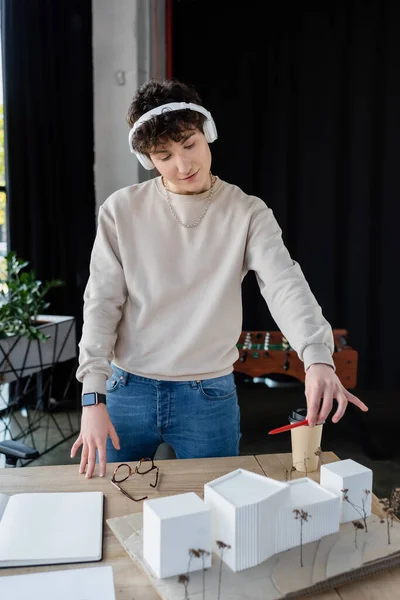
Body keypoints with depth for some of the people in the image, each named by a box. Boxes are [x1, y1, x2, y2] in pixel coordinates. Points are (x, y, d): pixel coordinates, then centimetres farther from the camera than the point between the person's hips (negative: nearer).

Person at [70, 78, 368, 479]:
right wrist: (93, 396, -12)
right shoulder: (121, 210, -3)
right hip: (126, 390, 1)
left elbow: (284, 284, -20)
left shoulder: (247, 213, -5)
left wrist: (318, 358, -38)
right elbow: (102, 304, -5)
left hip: (209, 396, -1)